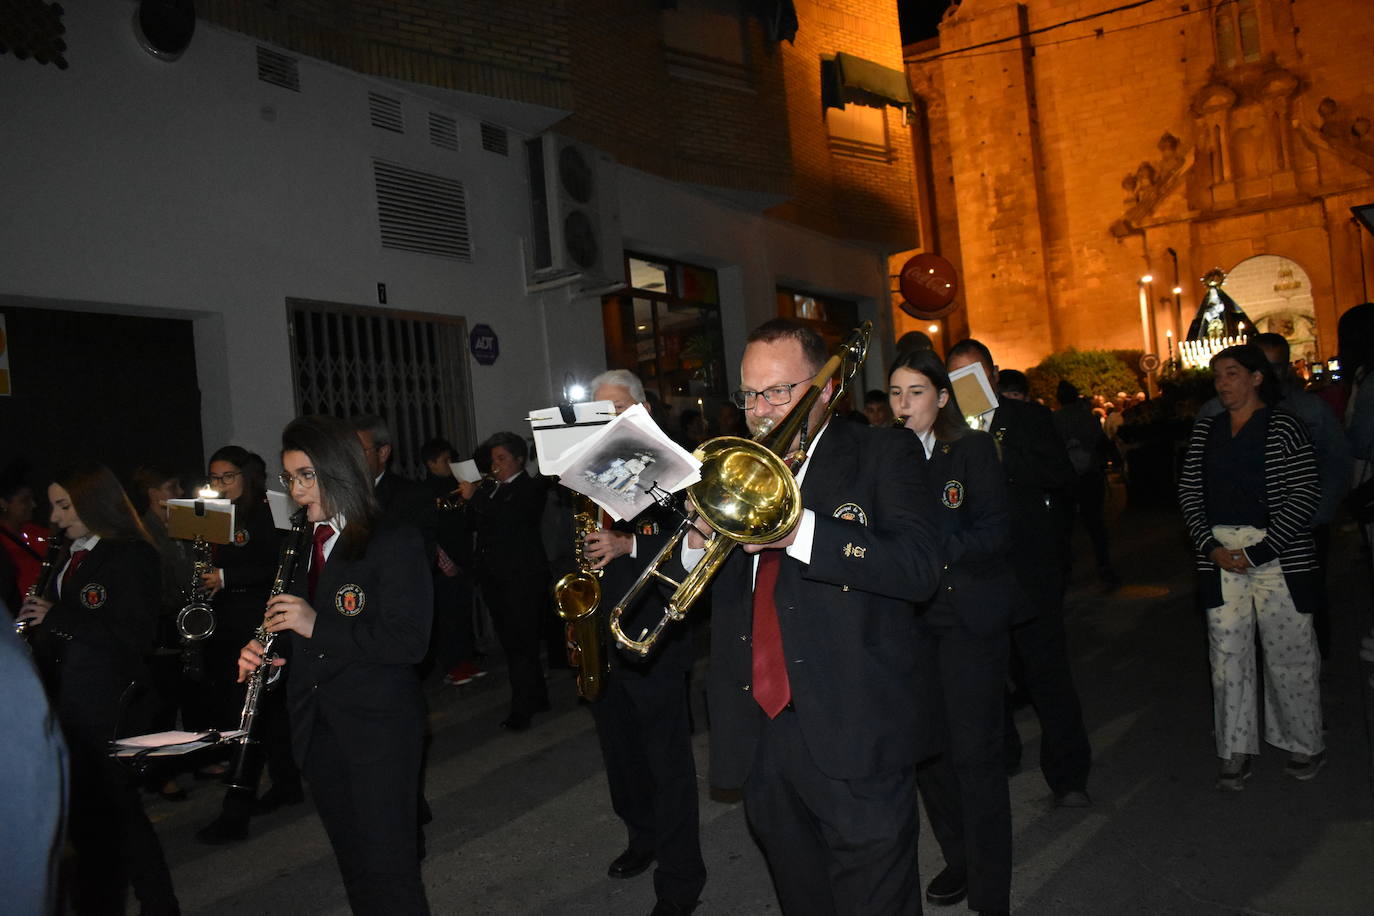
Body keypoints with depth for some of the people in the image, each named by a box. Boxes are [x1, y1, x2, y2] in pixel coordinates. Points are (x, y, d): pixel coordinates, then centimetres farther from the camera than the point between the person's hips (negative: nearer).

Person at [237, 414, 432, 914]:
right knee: (353, 867, 16)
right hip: (318, 730, 7)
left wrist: (317, 625, -22)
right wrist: (260, 651, -1)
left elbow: (410, 643, -18)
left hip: (376, 727, -7)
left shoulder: (393, 543, -10)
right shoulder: (300, 549, 11)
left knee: (387, 870, -1)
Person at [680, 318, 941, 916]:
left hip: (853, 737, -5)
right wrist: (697, 543, -10)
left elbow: (919, 568, -16)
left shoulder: (883, 454, -1)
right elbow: (682, 577, 13)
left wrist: (800, 532, -26)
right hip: (756, 734, 5)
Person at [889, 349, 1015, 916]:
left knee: (974, 753, -3)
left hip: (969, 615, -4)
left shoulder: (973, 449, -3)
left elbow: (995, 534, -11)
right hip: (909, 618, 4)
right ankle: (958, 859, 30)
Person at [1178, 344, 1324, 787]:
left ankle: (1306, 746, 24)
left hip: (1276, 554, -4)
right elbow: (1188, 492, 9)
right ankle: (1236, 751, 16)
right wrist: (1211, 546, -5)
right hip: (1220, 555, 4)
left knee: (1289, 652, 4)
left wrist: (1258, 552, -14)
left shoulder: (1283, 427, -2)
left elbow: (1305, 494, -8)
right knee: (1227, 652, 5)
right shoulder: (1205, 430, 12)